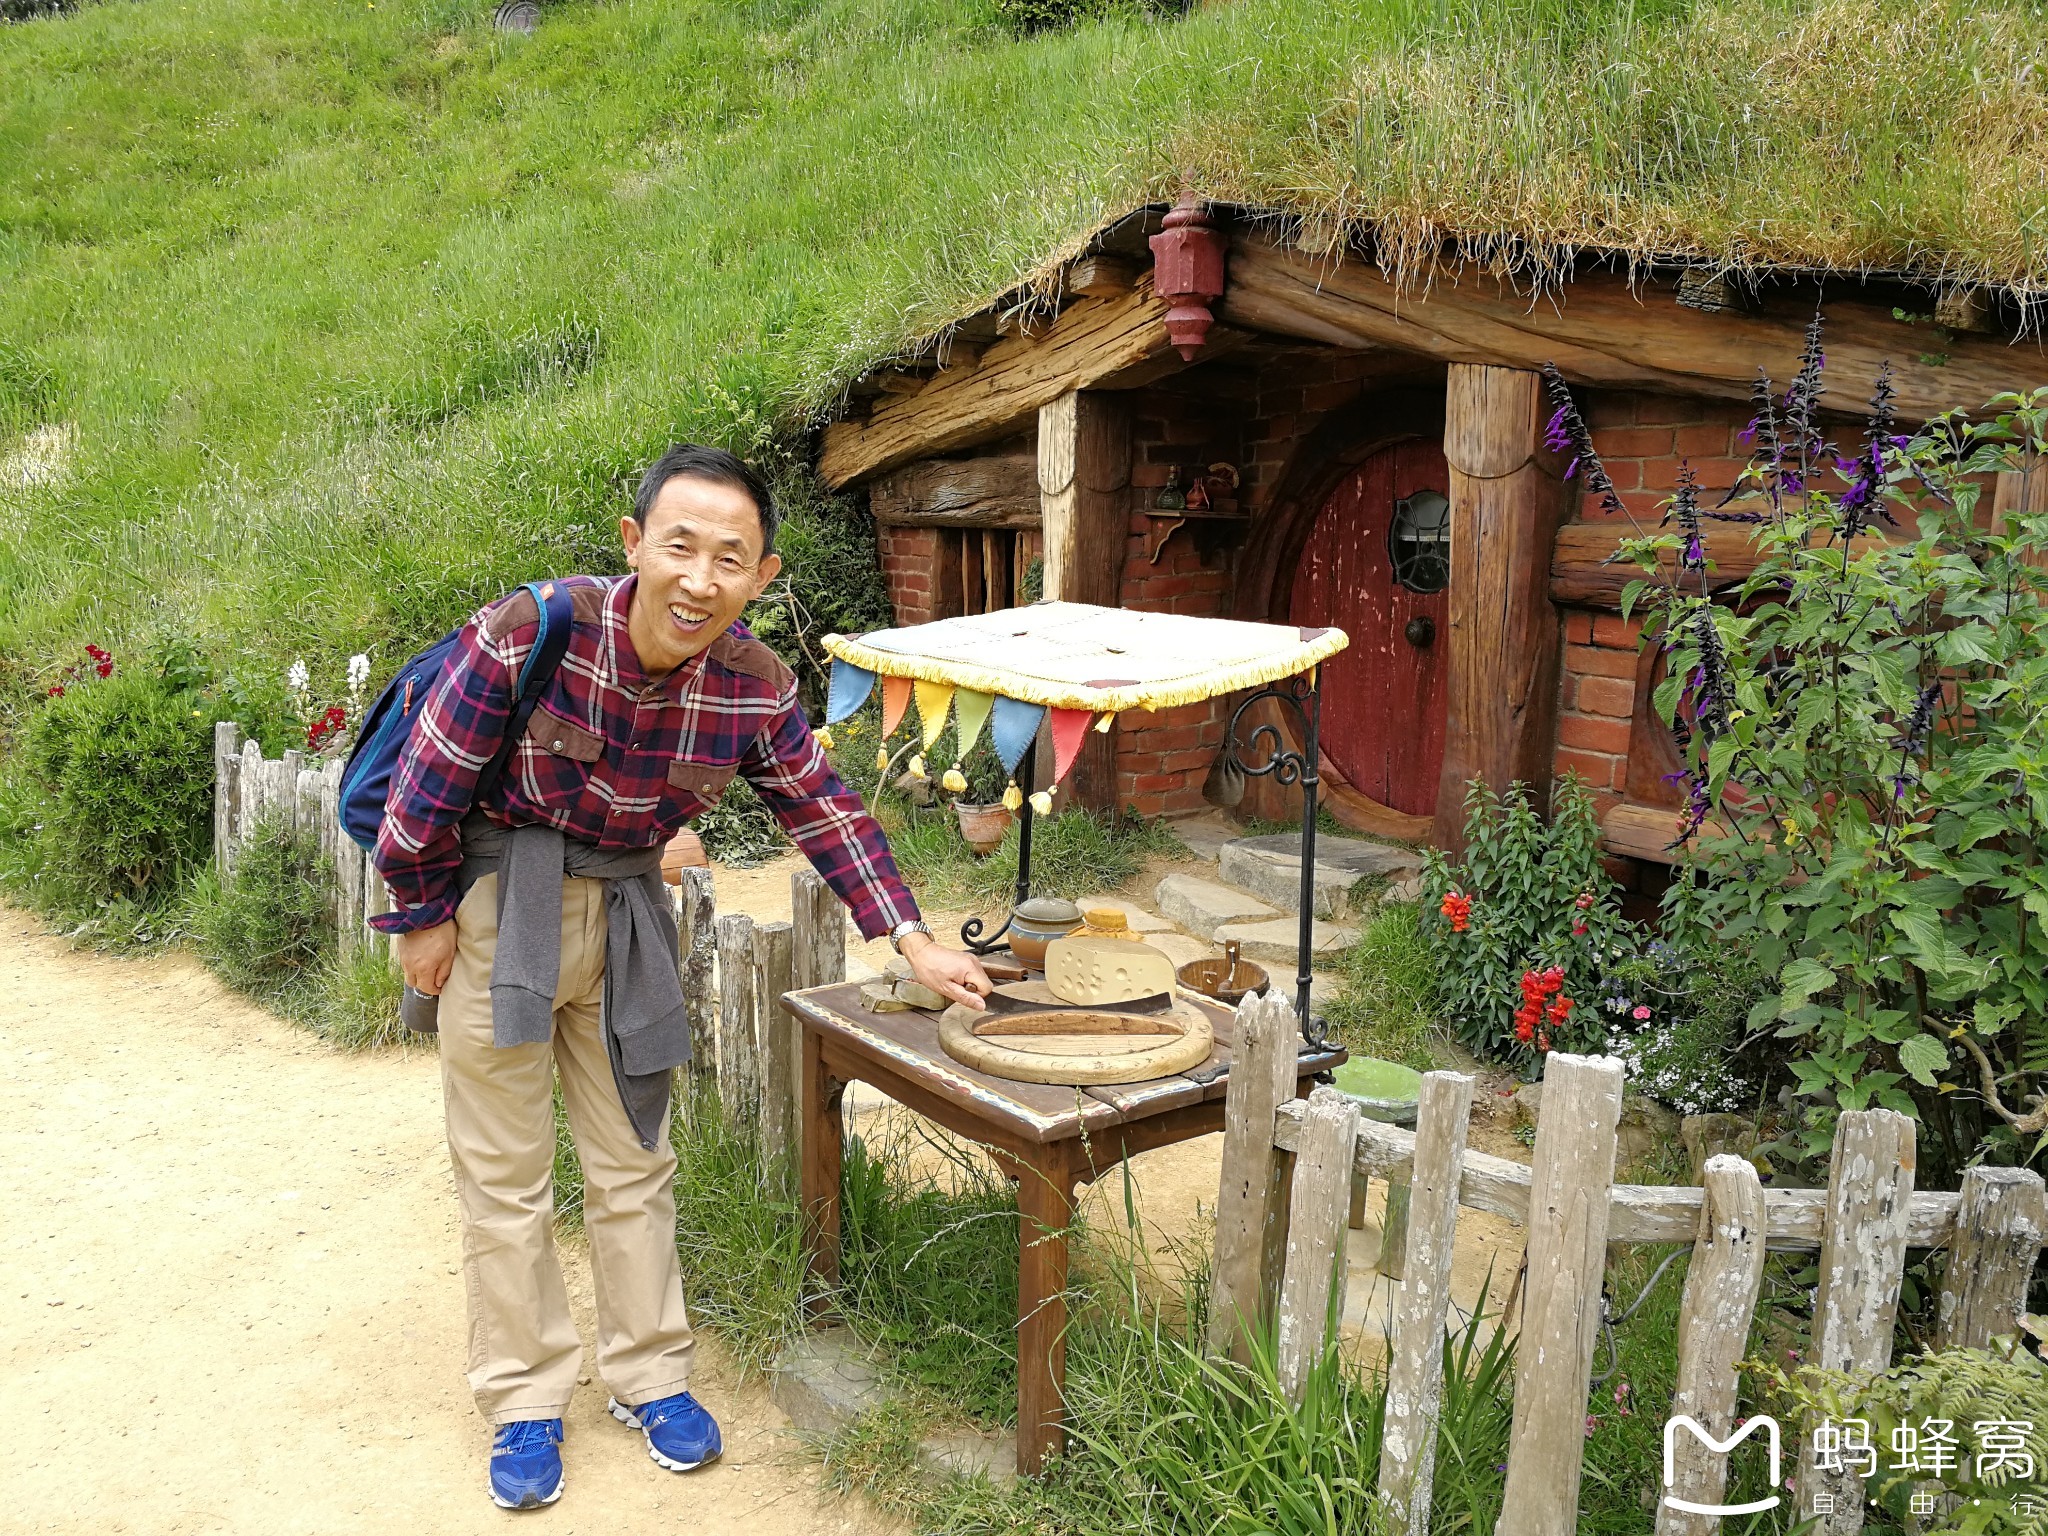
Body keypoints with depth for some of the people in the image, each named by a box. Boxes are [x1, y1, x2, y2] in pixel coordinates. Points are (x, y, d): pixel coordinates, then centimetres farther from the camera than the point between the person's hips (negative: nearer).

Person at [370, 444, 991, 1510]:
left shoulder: (756, 690, -15)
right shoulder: (528, 634, -27)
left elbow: (825, 811, -1)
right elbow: (427, 785, -16)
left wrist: (914, 942, -5)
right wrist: (422, 920, -6)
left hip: (625, 911, 3)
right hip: (499, 902, -3)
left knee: (634, 1160, 14)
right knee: (505, 1172, 6)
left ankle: (648, 1376, 31)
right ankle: (523, 1400, 24)